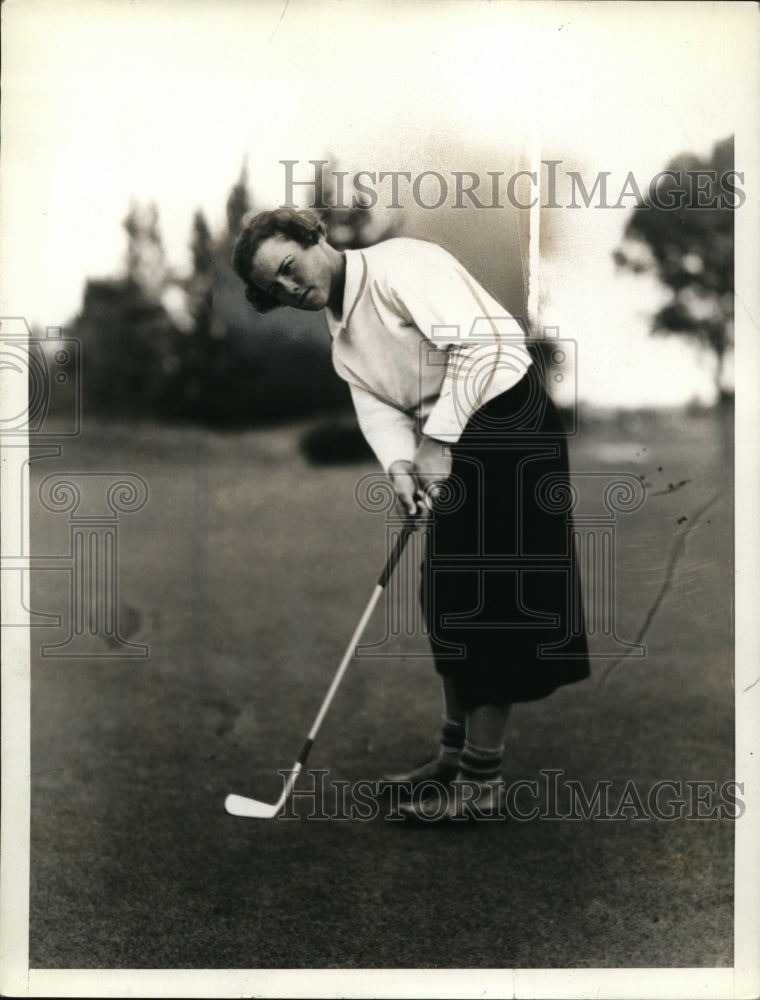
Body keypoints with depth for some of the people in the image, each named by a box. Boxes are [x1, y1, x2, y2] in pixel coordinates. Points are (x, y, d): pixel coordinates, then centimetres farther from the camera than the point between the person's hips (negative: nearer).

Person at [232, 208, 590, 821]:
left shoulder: (399, 265, -13)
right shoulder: (342, 339, 15)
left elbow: (481, 339, -23)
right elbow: (379, 408, 2)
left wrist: (437, 439, -21)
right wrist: (400, 466, -19)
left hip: (508, 423, -10)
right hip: (454, 446, 10)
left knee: (489, 599, -8)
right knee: (449, 602, 13)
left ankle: (483, 782, -2)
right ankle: (458, 753, 26)